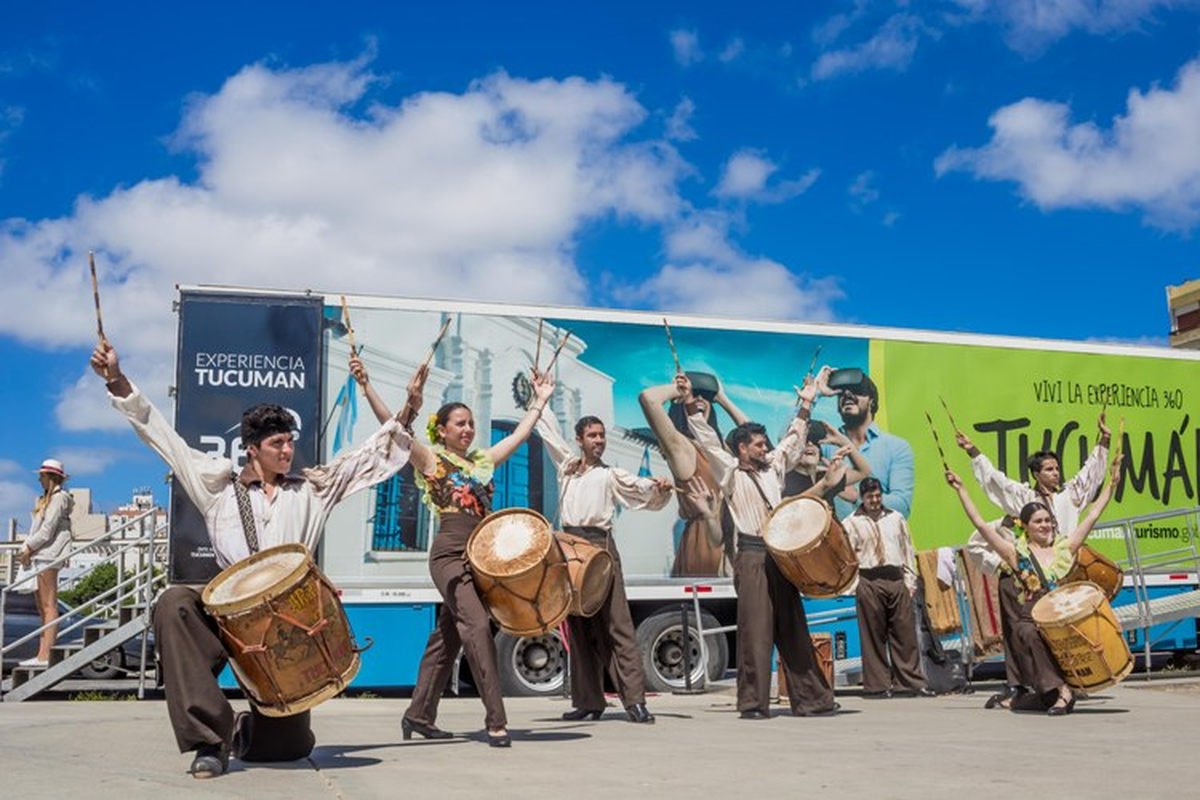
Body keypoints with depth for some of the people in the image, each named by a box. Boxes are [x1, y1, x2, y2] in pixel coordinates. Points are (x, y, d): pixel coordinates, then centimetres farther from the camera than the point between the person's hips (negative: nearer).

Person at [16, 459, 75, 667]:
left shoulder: (59, 498, -7)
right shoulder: (46, 499, 23)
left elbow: (48, 529, -14)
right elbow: (37, 529, 20)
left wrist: (29, 548, -9)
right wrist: (25, 548, 7)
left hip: (48, 554, -10)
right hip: (39, 556, 10)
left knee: (49, 606, -11)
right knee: (42, 607, 8)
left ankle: (45, 655, -14)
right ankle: (42, 654, 9)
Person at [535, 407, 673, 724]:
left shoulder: (610, 474, 11)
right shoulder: (567, 465, 19)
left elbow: (640, 487, -3)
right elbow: (547, 429, 28)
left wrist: (658, 486, -23)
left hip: (600, 546, -4)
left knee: (617, 622, -11)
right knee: (578, 626, 6)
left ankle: (634, 700, -15)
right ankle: (588, 700, 11)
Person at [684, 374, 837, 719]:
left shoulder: (773, 468, 19)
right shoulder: (730, 473, 4)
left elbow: (792, 441, 29)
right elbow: (707, 439, -4)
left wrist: (805, 406, 30)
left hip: (781, 556, 5)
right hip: (752, 557, -5)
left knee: (794, 629, 7)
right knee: (755, 629, -7)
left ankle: (810, 699, 11)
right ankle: (753, 703, -3)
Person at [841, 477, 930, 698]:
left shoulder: (896, 518, 17)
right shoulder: (851, 523, 6)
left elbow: (908, 550, 18)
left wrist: (910, 581, 11)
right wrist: (853, 580, -13)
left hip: (897, 580, 3)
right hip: (869, 582, -3)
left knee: (905, 632, 2)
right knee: (873, 635, -1)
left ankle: (910, 681, 8)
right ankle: (877, 684, 5)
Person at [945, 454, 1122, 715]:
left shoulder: (1064, 547, 15)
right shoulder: (1017, 553, 7)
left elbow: (1092, 516, 17)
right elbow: (981, 524, 2)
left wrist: (1112, 483, 17)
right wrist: (961, 490, 0)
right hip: (1032, 622, -4)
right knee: (1029, 635, -35)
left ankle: (1047, 696, 8)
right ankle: (1061, 690, -31)